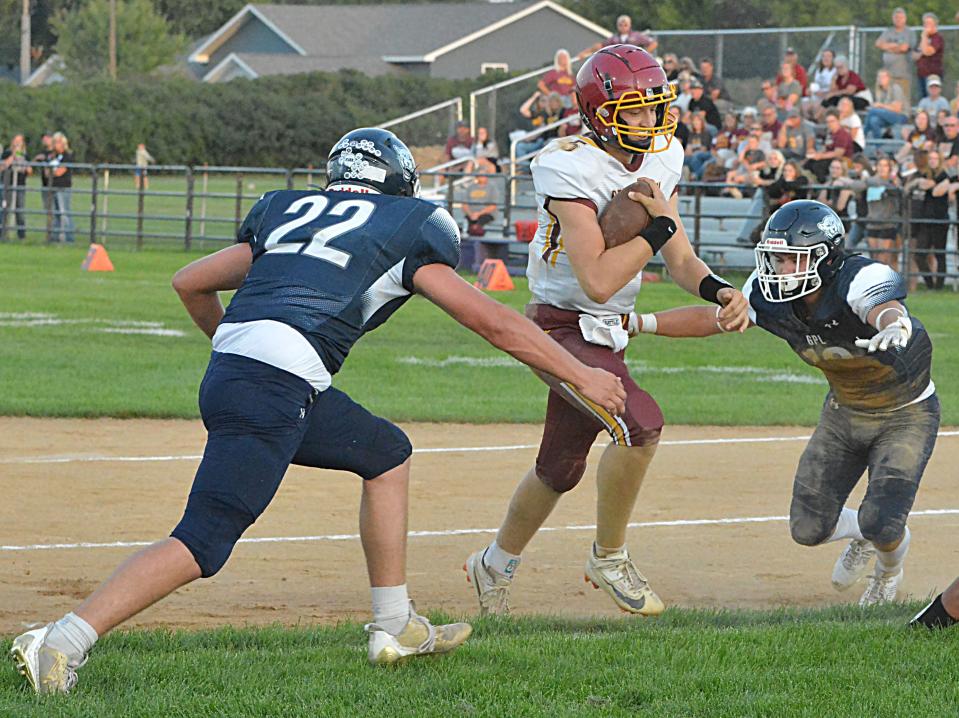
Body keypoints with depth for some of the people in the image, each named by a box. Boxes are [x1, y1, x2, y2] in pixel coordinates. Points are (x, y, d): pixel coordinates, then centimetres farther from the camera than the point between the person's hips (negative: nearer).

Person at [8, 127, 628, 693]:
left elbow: (191, 282, 30)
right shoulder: (405, 229, 12)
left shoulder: (288, 212, 27)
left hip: (228, 368, 8)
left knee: (387, 453, 24)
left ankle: (396, 627, 25)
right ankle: (64, 641, -24)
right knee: (205, 541, -13)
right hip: (276, 388, -8)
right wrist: (582, 376, 18)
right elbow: (490, 321, 11)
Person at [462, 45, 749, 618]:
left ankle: (495, 565, 44)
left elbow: (680, 260, 7)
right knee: (641, 423, -28)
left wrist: (718, 290, -13)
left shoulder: (661, 160, 1)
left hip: (605, 335, 8)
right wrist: (659, 226, -24)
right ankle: (609, 559, -8)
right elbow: (598, 281, -29)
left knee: (561, 469, 21)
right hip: (563, 329, -8)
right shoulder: (572, 171, -23)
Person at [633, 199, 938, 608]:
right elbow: (710, 319, -7)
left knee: (881, 523, -19)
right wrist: (639, 323, -18)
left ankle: (890, 567, 19)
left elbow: (887, 310, -57)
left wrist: (893, 326, -83)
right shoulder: (772, 295, -16)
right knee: (808, 528, -2)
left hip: (907, 416, -6)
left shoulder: (861, 280, -35)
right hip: (844, 412, 6)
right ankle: (860, 535, 35)